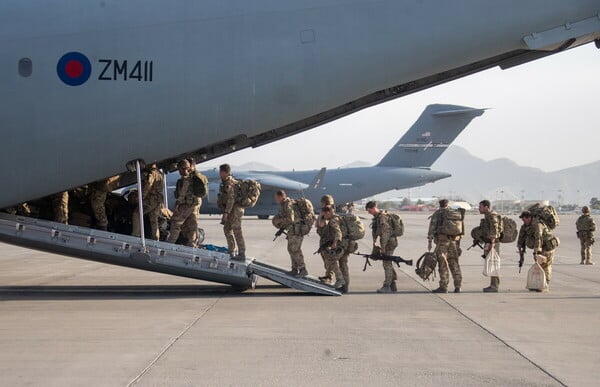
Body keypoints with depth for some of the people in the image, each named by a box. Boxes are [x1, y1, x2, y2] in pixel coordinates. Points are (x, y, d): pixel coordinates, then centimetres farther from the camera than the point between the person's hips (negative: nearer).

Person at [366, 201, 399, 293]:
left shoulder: (382, 217, -19)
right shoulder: (376, 217, 12)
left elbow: (385, 233, -23)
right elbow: (375, 231, 24)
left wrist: (383, 247, -22)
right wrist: (374, 242, 23)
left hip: (389, 242, -10)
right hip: (387, 242, 10)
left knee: (387, 264, -7)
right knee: (389, 264, 13)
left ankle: (386, 286, -4)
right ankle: (393, 286, 19)